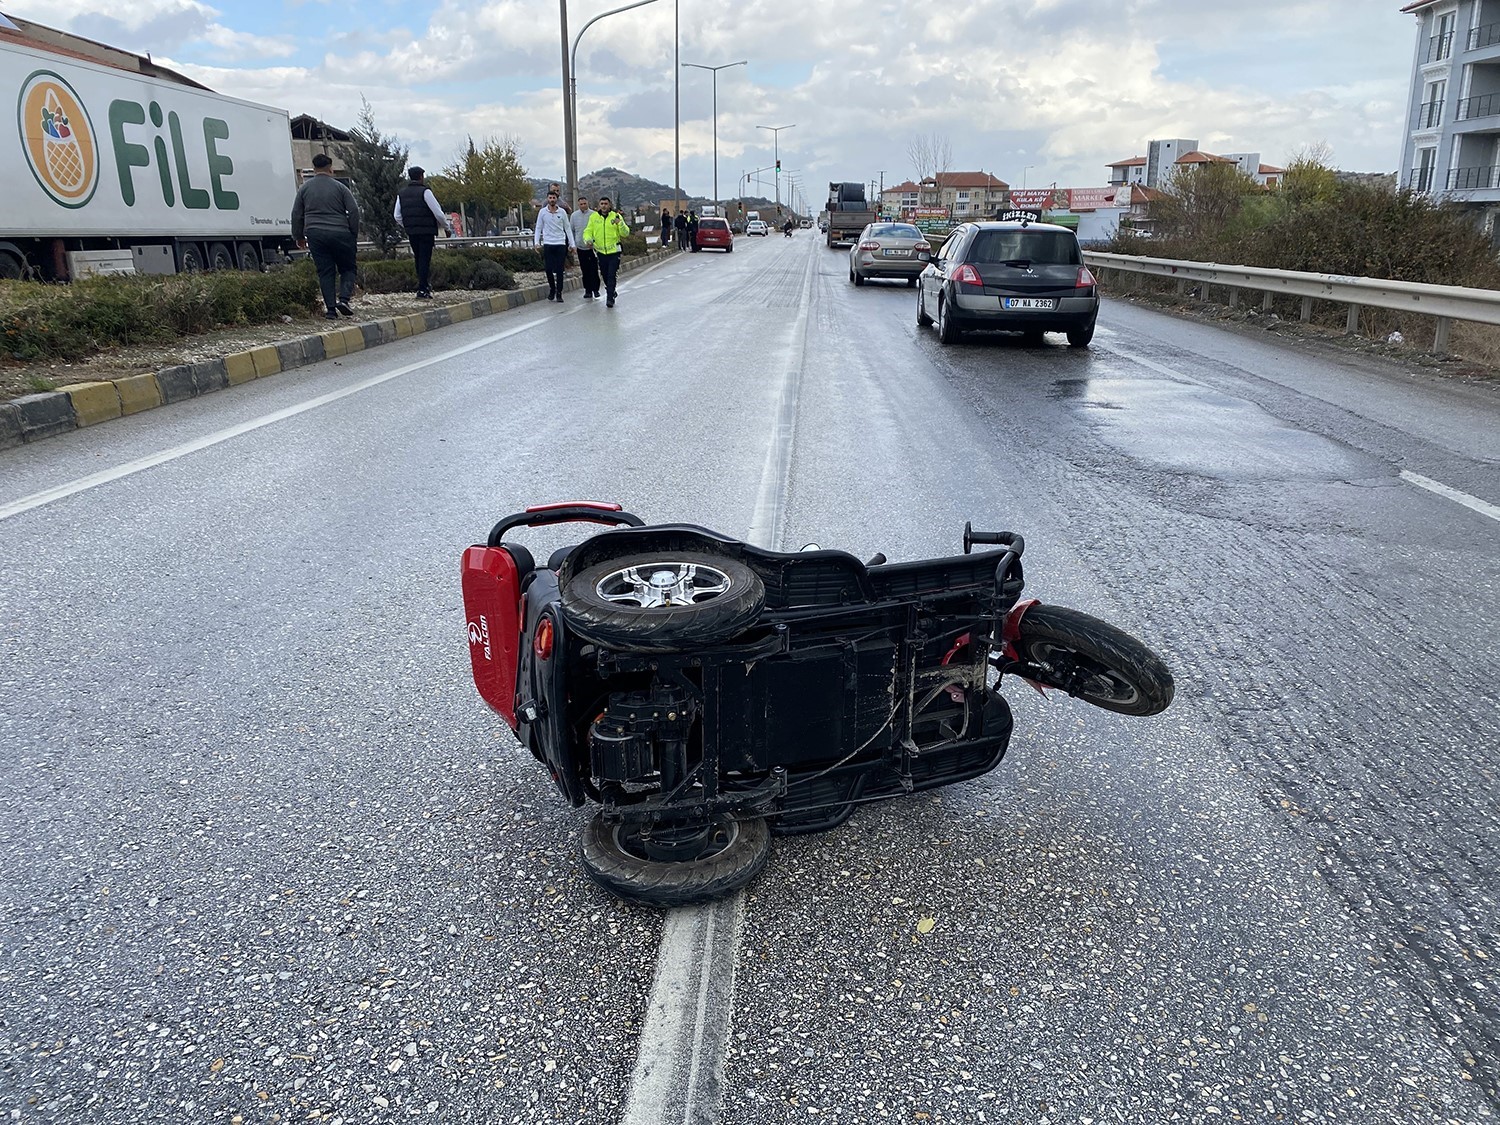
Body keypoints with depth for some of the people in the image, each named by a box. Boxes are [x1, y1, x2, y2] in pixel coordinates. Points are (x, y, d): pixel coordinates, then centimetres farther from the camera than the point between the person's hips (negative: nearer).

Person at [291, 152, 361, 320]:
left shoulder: (304, 188, 9)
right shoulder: (339, 187, 2)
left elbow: (296, 215, 10)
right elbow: (354, 211, -2)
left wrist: (299, 236, 20)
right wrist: (354, 235, 7)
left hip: (315, 235, 2)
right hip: (340, 234, -2)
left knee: (325, 272, 5)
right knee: (348, 268, 10)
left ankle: (331, 308, -1)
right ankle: (343, 299, -12)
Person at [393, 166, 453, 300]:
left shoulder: (401, 194, 10)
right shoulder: (425, 191, -8)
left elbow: (397, 216, 9)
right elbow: (438, 213, -11)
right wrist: (447, 227, 3)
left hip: (411, 232, 5)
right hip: (427, 231, -5)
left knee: (419, 258, 17)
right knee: (425, 259, -4)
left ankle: (424, 285, 22)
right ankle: (422, 290, -8)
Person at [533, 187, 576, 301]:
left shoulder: (562, 212, 3)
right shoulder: (542, 212, 2)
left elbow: (567, 228, 8)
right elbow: (538, 228, 6)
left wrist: (572, 244, 3)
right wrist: (536, 242, -6)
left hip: (560, 244, 0)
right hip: (548, 244, 0)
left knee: (559, 270, -3)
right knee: (548, 269, -1)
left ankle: (559, 293, 2)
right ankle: (552, 289, 19)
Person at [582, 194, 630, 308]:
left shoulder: (616, 216, -2)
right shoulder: (593, 217, 3)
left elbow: (626, 233, -6)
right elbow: (588, 231, 5)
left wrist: (620, 223, -24)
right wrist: (588, 240, -15)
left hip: (614, 251, -3)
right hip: (601, 251, 3)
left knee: (612, 276, -9)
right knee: (605, 276, 13)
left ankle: (610, 299, -7)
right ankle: (611, 292, 35)